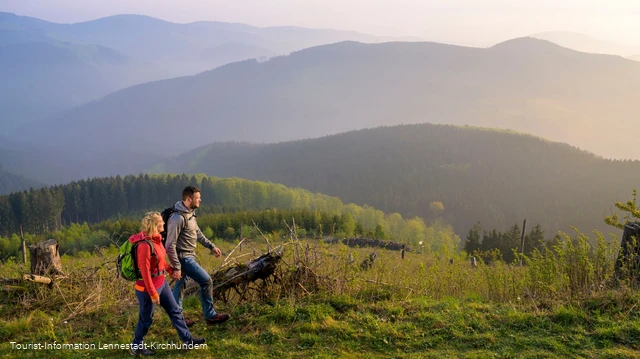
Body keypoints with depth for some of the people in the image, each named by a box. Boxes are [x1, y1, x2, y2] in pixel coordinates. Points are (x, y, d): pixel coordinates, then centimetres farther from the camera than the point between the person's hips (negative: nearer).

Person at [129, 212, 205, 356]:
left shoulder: (156, 239, 0)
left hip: (162, 283, 9)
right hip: (148, 287, -9)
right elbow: (145, 272, -25)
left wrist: (171, 270, 13)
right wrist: (153, 294, -21)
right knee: (146, 318, 9)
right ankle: (136, 347, 29)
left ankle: (187, 340, 28)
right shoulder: (145, 245, -28)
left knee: (175, 310, 16)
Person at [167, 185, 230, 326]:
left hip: (188, 256, 9)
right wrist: (176, 267, -22)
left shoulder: (190, 213, 6)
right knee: (206, 281, -5)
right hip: (183, 258, -9)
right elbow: (170, 245, -23)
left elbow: (198, 233, 20)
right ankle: (210, 316, 7)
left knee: (180, 286, 16)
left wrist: (211, 246, 18)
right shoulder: (178, 218, -24)